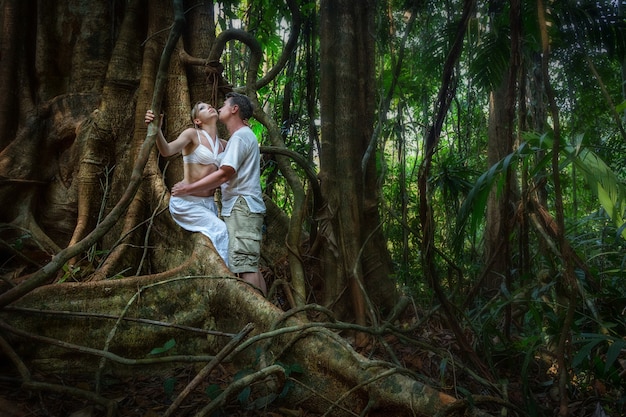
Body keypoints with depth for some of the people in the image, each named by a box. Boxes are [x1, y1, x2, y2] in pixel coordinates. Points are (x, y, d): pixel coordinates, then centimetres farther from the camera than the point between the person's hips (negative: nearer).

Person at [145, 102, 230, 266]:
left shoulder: (223, 145, 10)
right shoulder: (192, 134, -6)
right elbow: (167, 151, -21)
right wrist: (157, 129, -41)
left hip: (208, 203, 7)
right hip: (186, 202, -7)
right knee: (220, 230, -23)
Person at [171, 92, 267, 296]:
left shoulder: (240, 136, -9)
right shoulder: (244, 135, 23)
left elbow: (224, 174, -17)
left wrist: (189, 188, -9)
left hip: (241, 207, -10)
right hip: (242, 208, 10)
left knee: (244, 265, -13)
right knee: (250, 265, 10)